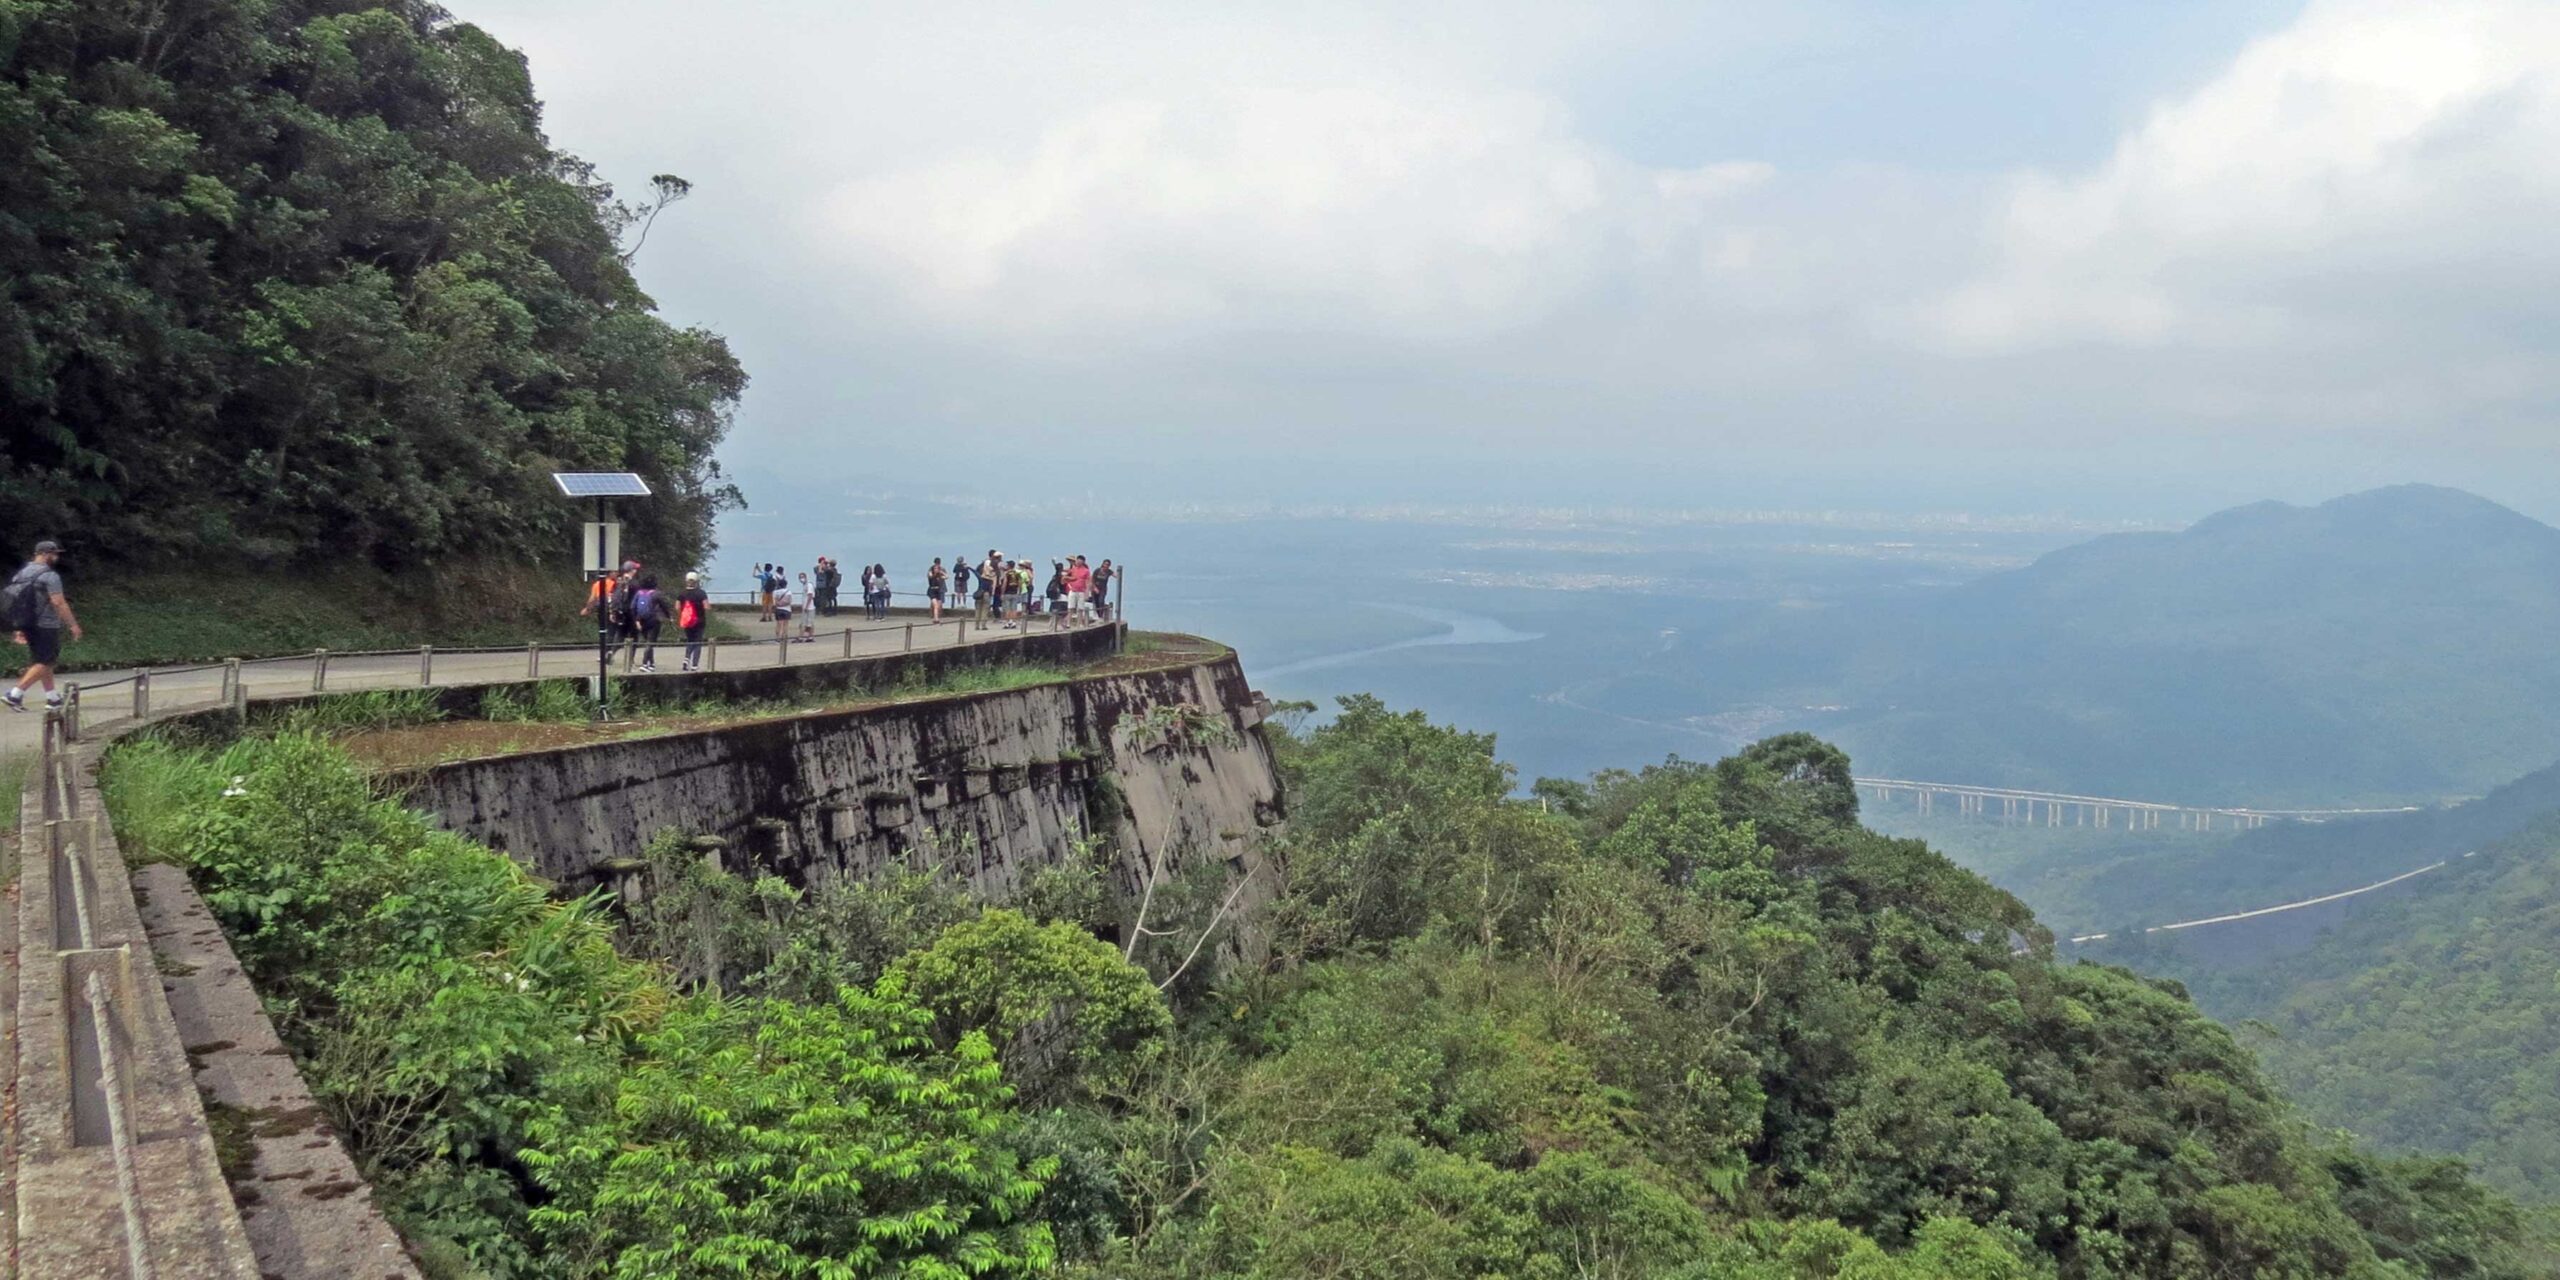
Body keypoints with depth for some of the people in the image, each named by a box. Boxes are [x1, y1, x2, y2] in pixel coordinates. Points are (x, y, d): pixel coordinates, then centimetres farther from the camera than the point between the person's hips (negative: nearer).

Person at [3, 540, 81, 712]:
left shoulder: (22, 574, 12)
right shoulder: (49, 576, -14)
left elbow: (15, 601, 14)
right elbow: (59, 603, -19)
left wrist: (18, 628, 17)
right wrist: (73, 624, -13)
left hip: (29, 626, 9)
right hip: (46, 626, -9)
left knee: (42, 661, 15)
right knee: (44, 663, -5)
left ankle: (53, 698, 20)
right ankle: (15, 694, -13)